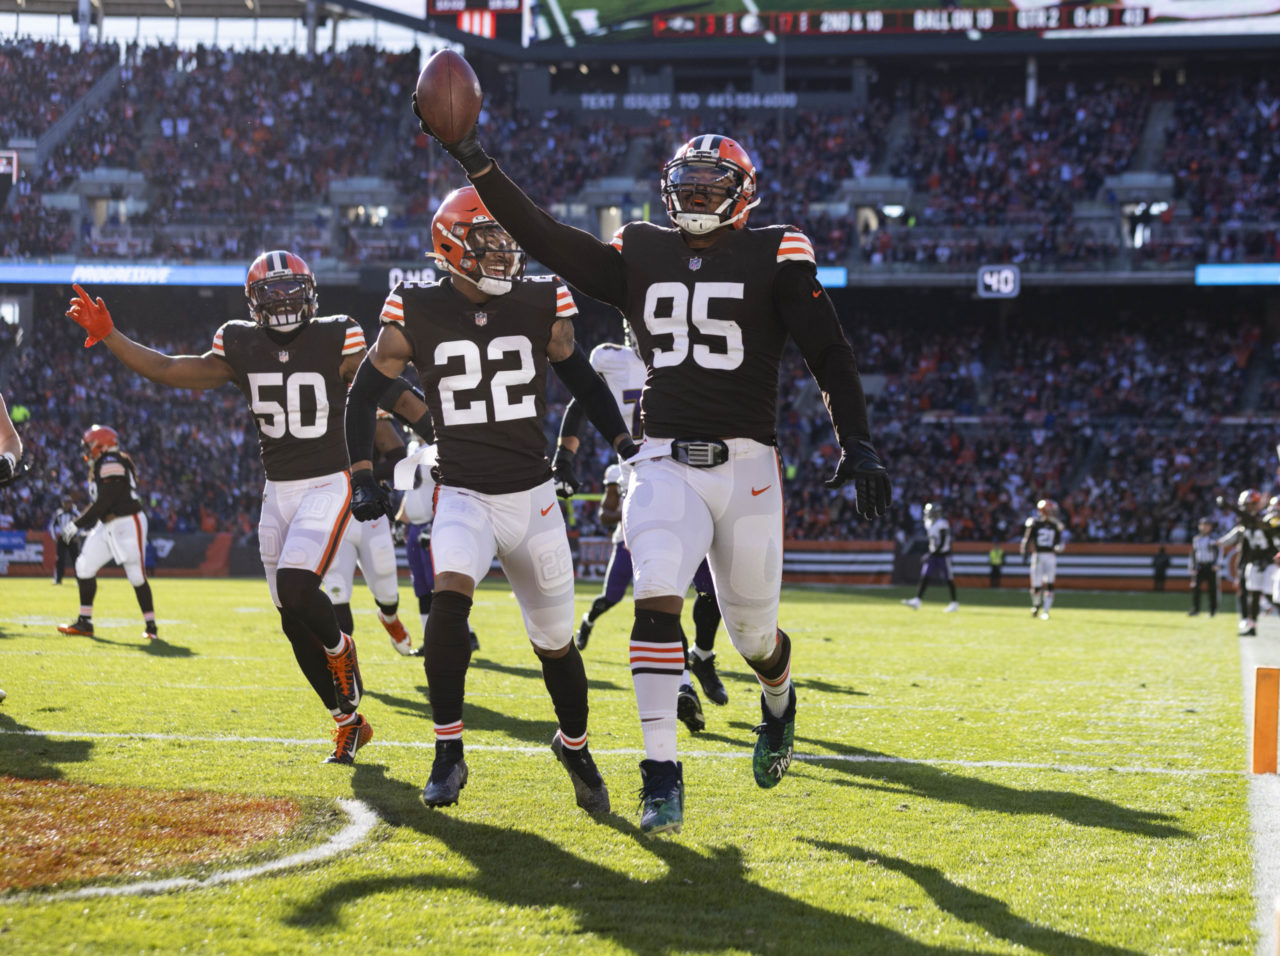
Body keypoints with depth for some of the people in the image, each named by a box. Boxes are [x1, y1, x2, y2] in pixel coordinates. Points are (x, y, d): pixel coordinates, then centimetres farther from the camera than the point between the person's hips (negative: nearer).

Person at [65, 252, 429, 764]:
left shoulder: (336, 341, -8)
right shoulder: (241, 348, 2)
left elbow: (393, 393, -5)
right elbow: (168, 369, 2)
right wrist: (108, 336, -7)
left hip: (328, 485, -5)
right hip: (278, 491, 5)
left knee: (296, 587, -26)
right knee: (294, 620, 5)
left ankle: (339, 650, 6)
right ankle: (349, 721, 19)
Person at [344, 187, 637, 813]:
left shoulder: (540, 308, -2)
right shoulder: (417, 314, -7)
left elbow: (581, 379, 16)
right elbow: (364, 393, 5)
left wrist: (625, 444, 9)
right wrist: (362, 476, -3)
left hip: (533, 498, 2)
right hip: (462, 495, -2)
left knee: (555, 641, 8)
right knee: (450, 597, -29)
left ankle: (574, 745, 35)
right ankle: (448, 752, -18)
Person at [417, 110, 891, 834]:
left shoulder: (773, 257, 0)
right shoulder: (640, 255, 8)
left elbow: (829, 352, -3)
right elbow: (548, 240, 2)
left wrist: (858, 443, -13)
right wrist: (481, 168, -9)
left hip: (746, 467, -1)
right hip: (666, 465, 1)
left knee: (753, 631, 10)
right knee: (657, 600, -22)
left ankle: (779, 701, 47)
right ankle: (662, 773, -18)